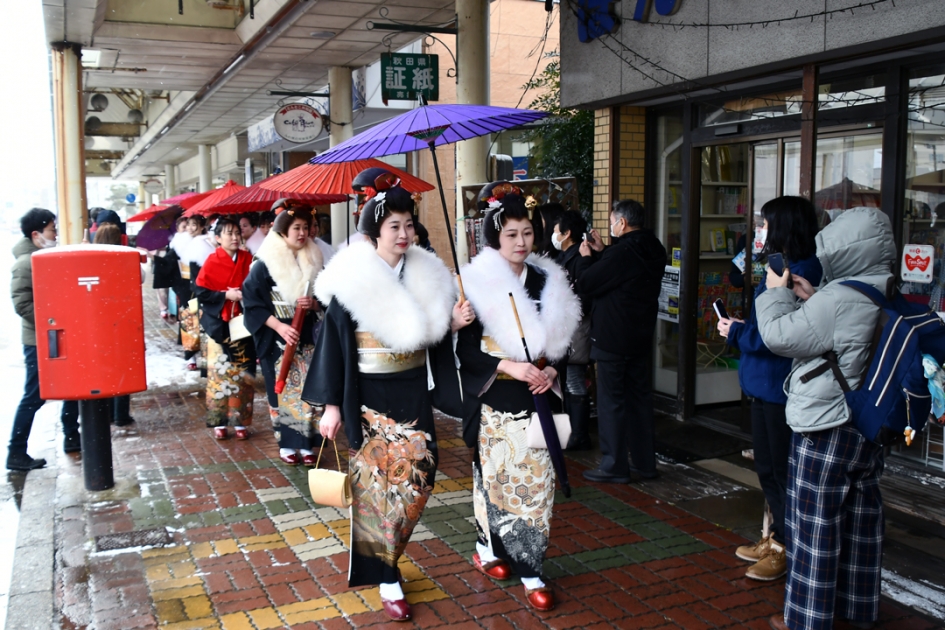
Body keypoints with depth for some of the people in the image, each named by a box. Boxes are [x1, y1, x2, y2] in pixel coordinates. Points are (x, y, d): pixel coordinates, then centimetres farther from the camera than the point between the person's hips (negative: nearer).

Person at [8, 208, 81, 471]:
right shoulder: (25, 263, -15)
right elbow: (22, 304, -21)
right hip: (39, 341, -9)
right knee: (35, 397, -3)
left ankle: (72, 437, 27)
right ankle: (16, 453, 5)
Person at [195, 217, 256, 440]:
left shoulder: (248, 259, 3)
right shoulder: (212, 261, -4)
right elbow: (200, 291, -7)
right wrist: (225, 295, -16)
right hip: (219, 325, -2)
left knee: (243, 373, 5)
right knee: (219, 372, 2)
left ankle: (241, 421, 13)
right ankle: (218, 422, 12)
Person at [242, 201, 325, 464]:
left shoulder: (314, 261, 5)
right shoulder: (265, 265, -7)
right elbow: (253, 302, -9)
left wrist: (314, 304, -11)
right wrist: (279, 326, -19)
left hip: (307, 337, 3)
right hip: (277, 339, -3)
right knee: (284, 390, 3)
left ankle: (306, 442, 12)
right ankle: (287, 443, 16)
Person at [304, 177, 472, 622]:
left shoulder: (426, 276, 3)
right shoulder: (351, 280, -12)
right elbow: (334, 343, -10)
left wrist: (453, 323, -8)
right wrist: (331, 404, -10)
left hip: (413, 392, 5)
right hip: (369, 395, -5)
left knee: (417, 477, 8)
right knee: (378, 483, 4)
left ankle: (379, 556, 34)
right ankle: (386, 577, 19)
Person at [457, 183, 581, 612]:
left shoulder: (548, 282, 5)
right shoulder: (477, 285, -8)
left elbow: (561, 342, 11)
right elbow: (465, 348, -10)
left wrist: (552, 371, -8)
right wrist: (508, 366, -21)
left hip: (536, 399, 4)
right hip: (494, 400, -3)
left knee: (536, 481, 3)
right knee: (494, 475, 8)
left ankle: (531, 571, 11)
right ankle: (489, 547, 31)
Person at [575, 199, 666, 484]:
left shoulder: (621, 253, -21)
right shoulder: (653, 251, 7)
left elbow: (585, 284, -17)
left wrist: (586, 257, -1)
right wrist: (601, 251, 14)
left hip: (612, 339, -9)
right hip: (641, 336, 9)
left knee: (611, 401, 0)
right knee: (640, 397, 14)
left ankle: (614, 466, 6)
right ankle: (645, 462, 22)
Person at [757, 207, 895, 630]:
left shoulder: (839, 299, -24)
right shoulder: (890, 298, 4)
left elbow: (779, 336, -17)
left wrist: (776, 293, -2)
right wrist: (812, 300, 9)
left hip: (825, 429, -9)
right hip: (871, 427, 9)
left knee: (814, 524, 3)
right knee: (861, 520, 18)